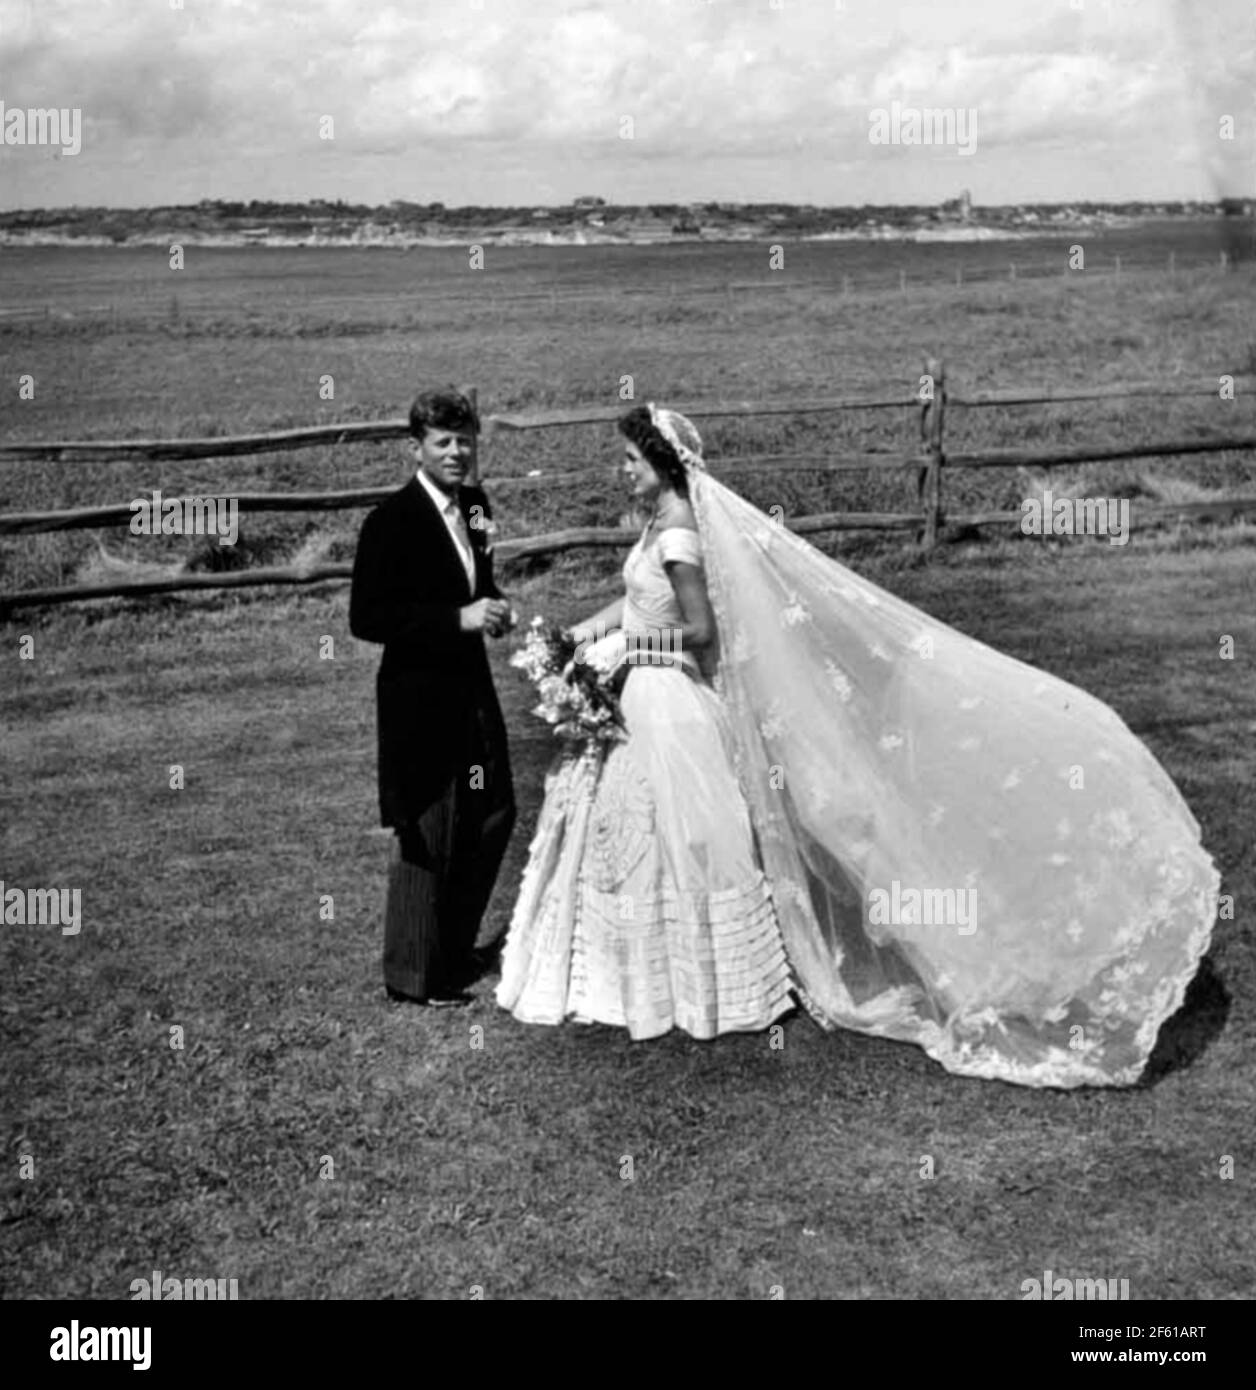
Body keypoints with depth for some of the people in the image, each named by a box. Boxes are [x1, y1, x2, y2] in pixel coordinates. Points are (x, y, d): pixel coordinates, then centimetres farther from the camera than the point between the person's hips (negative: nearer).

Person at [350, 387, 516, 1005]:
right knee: (428, 836, 3)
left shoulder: (475, 503, 7)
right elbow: (366, 619, -20)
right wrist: (460, 618, -24)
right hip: (419, 696, -8)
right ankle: (413, 974, 20)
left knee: (493, 817, 17)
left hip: (471, 687, 8)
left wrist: (494, 607, -2)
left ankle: (454, 948, 35)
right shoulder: (392, 520, -16)